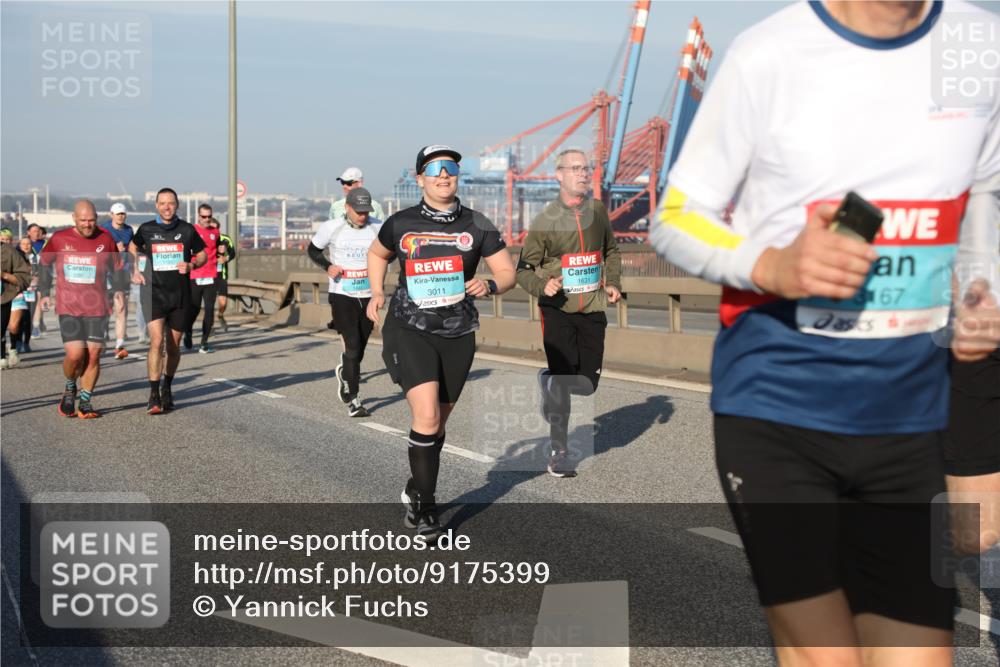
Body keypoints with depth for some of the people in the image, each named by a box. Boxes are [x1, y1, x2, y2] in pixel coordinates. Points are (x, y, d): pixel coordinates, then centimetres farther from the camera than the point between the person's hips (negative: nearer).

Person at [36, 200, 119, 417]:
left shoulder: (105, 239, 1)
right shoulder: (59, 239, 0)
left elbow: (117, 267, 12)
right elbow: (44, 263, 15)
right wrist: (44, 292, 11)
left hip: (97, 308, 1)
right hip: (68, 308, -1)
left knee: (93, 356, -1)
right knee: (75, 354, -13)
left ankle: (85, 402, 13)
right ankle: (70, 389, 18)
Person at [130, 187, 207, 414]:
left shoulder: (187, 230, 3)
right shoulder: (146, 229, 2)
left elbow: (202, 254, 13)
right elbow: (132, 248, 23)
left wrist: (191, 265, -7)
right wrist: (134, 270, 9)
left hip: (180, 294, 2)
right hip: (154, 292, -2)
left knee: (173, 346, 10)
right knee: (157, 341, -18)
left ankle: (167, 388, 33)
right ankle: (154, 395, -16)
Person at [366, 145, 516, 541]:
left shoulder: (477, 225, 2)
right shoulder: (401, 224, 1)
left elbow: (508, 272, 5)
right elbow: (376, 254, 20)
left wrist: (489, 286, -16)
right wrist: (377, 294, 7)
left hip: (457, 335, 2)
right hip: (409, 330, -2)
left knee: (437, 422, 14)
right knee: (426, 417, -19)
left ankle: (416, 490, 38)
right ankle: (424, 507, -4)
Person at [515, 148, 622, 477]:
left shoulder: (597, 211, 5)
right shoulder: (544, 221, -6)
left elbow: (611, 251, 22)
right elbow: (524, 268, -1)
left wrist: (613, 283, 7)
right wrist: (542, 286, -19)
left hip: (593, 309, 4)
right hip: (558, 310, -4)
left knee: (587, 384, 5)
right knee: (563, 380, -7)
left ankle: (547, 380, 38)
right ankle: (558, 453, 6)